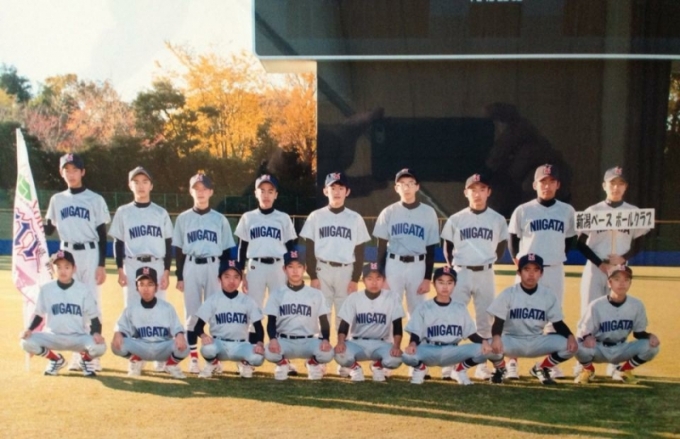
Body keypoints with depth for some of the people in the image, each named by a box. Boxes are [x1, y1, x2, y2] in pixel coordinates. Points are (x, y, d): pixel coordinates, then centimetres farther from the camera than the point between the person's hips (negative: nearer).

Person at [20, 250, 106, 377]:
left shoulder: (83, 290, -3)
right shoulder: (46, 289, 2)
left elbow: (93, 317, -1)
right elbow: (39, 315, 10)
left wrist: (96, 333, -21)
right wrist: (29, 329, -9)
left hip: (78, 337, -2)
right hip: (53, 337, 2)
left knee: (99, 346, -31)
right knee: (26, 342, -24)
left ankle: (85, 359, 10)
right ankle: (56, 360, 7)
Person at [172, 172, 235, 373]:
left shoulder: (220, 219, 6)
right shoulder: (183, 218, 6)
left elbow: (226, 250, 6)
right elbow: (178, 250, 6)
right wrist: (179, 277, 1)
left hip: (214, 267, 0)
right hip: (191, 268, 0)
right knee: (192, 312, 2)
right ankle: (193, 357, 7)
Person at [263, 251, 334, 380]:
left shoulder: (316, 294, 7)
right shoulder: (277, 294, 8)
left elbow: (324, 321, 5)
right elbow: (271, 322, 2)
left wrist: (326, 339, -17)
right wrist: (273, 339, -20)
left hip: (309, 341, 0)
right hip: (284, 341, 0)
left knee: (327, 353, -33)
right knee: (270, 352, -35)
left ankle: (313, 362, 7)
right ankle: (282, 363, 5)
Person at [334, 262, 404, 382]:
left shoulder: (392, 298, -4)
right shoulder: (354, 298, -2)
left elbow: (397, 326, -7)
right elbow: (344, 324, -8)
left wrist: (396, 346, -26)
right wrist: (341, 342, -29)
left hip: (382, 344, 0)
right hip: (357, 343, 0)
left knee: (395, 359, -33)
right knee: (341, 355, -34)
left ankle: (378, 365, 6)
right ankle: (355, 367, 5)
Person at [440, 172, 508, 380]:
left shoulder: (497, 220, 2)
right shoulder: (455, 219, 1)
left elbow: (502, 246, 13)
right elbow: (447, 246, 10)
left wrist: (488, 262, 6)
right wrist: (453, 268, 6)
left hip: (485, 275, 1)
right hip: (461, 273, -1)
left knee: (485, 320, 5)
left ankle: (482, 365, 14)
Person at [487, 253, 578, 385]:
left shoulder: (548, 296, -1)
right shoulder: (508, 294, -7)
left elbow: (558, 323, 1)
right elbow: (498, 322, -11)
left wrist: (570, 336, -20)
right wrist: (496, 337, -34)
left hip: (538, 342, 2)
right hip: (512, 341, -2)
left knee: (570, 346, -21)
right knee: (492, 346, -35)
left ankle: (541, 369, 9)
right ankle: (500, 369, 4)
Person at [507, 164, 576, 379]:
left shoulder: (567, 211, 5)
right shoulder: (523, 211, -2)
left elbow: (570, 239, 16)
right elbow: (513, 239, 7)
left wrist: (558, 258, 7)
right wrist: (518, 261, 0)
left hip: (555, 271, 2)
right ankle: (512, 363, 4)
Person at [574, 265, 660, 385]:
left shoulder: (637, 305, -9)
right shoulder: (596, 305, -18)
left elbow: (639, 332, 2)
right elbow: (583, 333, -14)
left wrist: (650, 336, -20)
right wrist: (587, 338, -38)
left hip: (621, 351, 3)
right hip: (598, 350, -3)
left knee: (652, 346, -20)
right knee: (581, 347, -36)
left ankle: (624, 371, 8)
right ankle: (588, 370, 3)